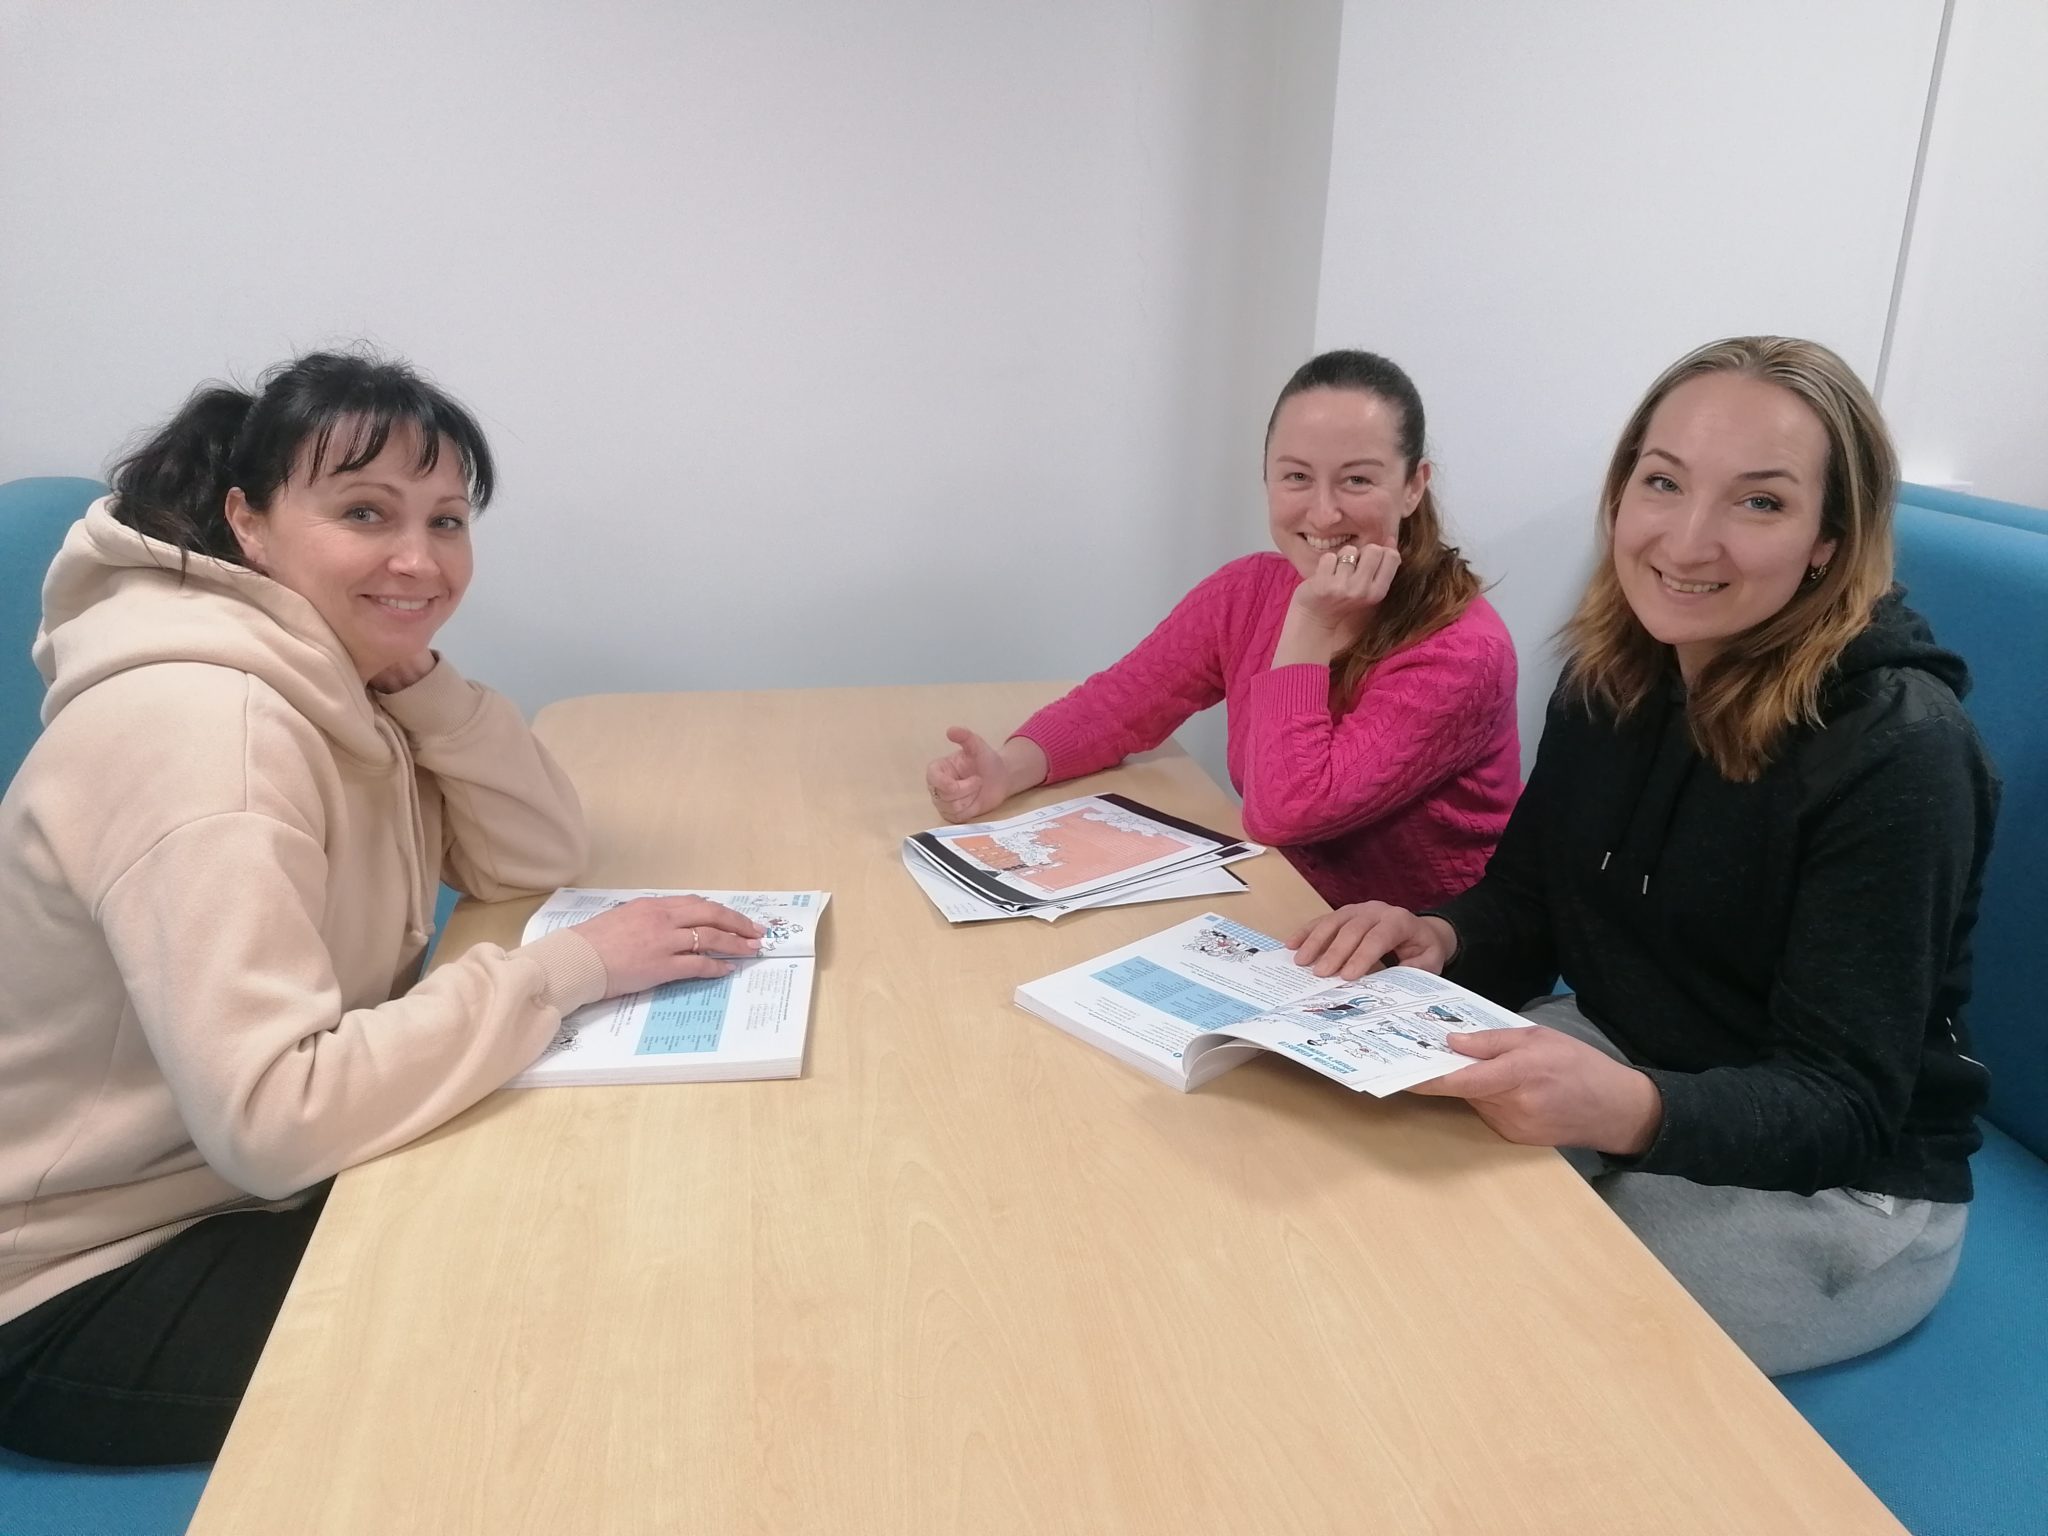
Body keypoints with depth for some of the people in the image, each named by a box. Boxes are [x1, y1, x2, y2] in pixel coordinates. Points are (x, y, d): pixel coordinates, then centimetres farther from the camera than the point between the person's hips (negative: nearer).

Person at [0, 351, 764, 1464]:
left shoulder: (336, 670, -4)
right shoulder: (198, 730, -30)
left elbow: (534, 857, -2)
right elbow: (272, 1119, -37)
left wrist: (419, 679, -16)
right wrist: (571, 967, -31)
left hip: (249, 1183, 7)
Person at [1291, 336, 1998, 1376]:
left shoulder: (1897, 750, -24)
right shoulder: (1612, 676, -4)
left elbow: (1840, 1102, -25)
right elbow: (1529, 904, 4)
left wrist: (1629, 1112, -45)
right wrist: (1441, 940, -20)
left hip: (1835, 1189, -5)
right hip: (1625, 1067, 6)